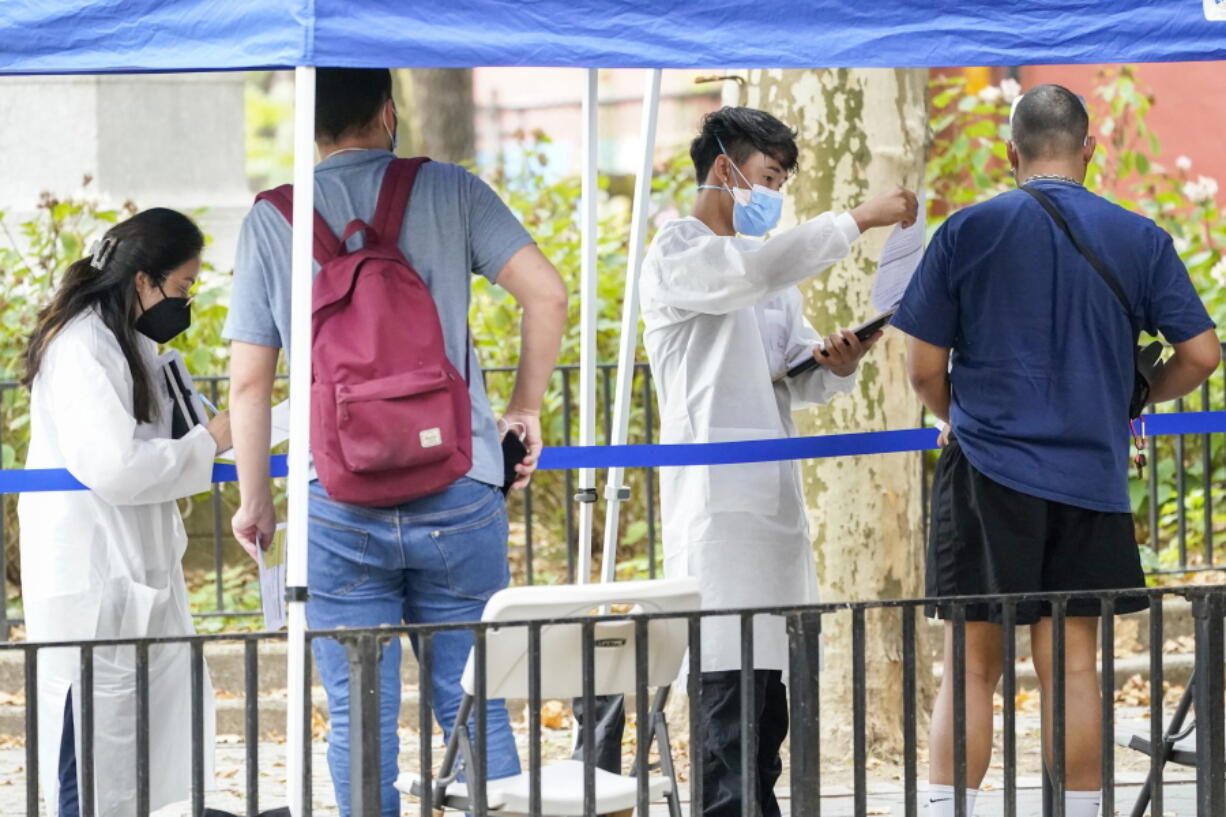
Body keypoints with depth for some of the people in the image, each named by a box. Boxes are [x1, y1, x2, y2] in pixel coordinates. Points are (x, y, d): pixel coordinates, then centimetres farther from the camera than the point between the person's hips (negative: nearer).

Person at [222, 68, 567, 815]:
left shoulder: (273, 219, 4)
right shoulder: (447, 191, 3)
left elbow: (249, 379, 4)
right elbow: (546, 292, -5)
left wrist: (255, 500, 14)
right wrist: (527, 406, 9)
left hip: (340, 503, 0)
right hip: (459, 495, 0)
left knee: (360, 720, 3)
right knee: (474, 707, 8)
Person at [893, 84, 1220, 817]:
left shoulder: (968, 232, -2)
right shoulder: (1140, 239, 2)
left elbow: (925, 368, -2)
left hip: (987, 478, -1)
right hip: (1092, 475, 1)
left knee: (972, 669, 4)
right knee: (1073, 666, 6)